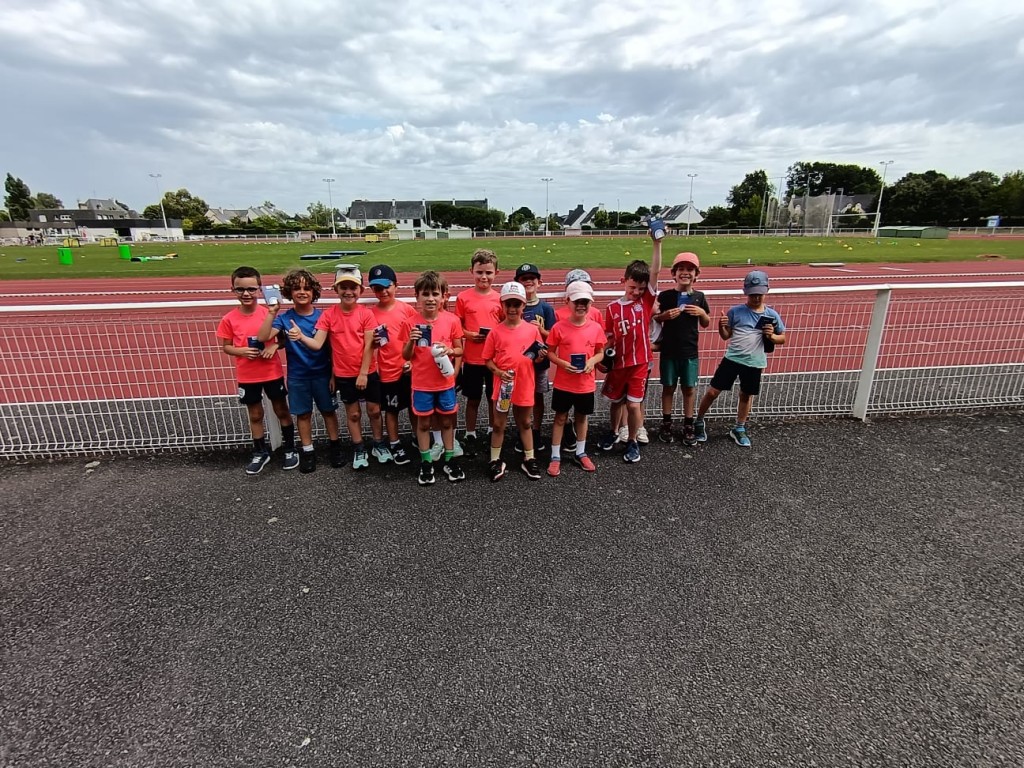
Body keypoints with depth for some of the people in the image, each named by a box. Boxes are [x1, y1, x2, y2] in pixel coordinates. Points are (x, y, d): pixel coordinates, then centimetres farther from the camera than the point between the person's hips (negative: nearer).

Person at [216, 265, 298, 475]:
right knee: (255, 415, 14)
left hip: (273, 373, -1)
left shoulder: (269, 313, -9)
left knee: (282, 411, 12)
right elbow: (225, 346, 1)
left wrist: (274, 346, -21)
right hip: (247, 376, 1)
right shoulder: (229, 319, -7)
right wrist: (240, 351, -18)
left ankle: (290, 450, 27)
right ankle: (260, 453, 30)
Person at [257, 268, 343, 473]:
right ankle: (307, 451, 25)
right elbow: (263, 337, -18)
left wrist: (333, 374, -3)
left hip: (322, 374, 0)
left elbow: (331, 348, -2)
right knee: (303, 414, 12)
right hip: (297, 376, 1)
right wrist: (272, 313, -27)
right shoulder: (284, 317, -5)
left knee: (328, 410, 12)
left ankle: (334, 446, 29)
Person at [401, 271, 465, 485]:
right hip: (421, 384, 0)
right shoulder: (411, 323, -7)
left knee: (447, 421, 13)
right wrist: (411, 341, -22)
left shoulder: (452, 320, -6)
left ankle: (450, 460, 28)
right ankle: (426, 463, 25)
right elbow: (406, 356, -2)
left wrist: (451, 350, -19)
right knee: (423, 423, 11)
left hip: (445, 382, 1)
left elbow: (460, 350, 3)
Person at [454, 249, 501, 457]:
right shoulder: (463, 297, -4)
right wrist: (469, 334, -16)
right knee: (473, 399, 11)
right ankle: (470, 435, 26)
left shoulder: (500, 298, -1)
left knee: (494, 398, 14)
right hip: (472, 359, -1)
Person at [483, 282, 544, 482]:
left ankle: (529, 460, 29)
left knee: (525, 423, 16)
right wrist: (498, 372, -16)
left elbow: (538, 357, 8)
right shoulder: (496, 332, -5)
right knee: (498, 425, 9)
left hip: (525, 386, 1)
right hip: (503, 385, -1)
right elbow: (487, 359, 0)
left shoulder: (532, 330, -1)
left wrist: (540, 355, -14)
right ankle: (496, 462, 24)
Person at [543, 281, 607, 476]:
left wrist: (592, 361, -14)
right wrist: (562, 363, -20)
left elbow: (600, 352, 6)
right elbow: (550, 352, -3)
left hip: (586, 384, 2)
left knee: (582, 417, 17)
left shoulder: (596, 328, -3)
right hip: (563, 383, -2)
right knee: (560, 418, 9)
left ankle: (581, 453, 34)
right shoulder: (559, 327, -10)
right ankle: (555, 456, 20)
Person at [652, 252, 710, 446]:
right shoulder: (665, 296, -5)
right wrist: (664, 315, -19)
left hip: (690, 351, 2)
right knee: (668, 387, 9)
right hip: (668, 350, -1)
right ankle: (666, 424, 22)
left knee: (689, 388, 9)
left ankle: (688, 426, 22)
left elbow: (705, 324, 10)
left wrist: (702, 313, -10)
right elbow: (653, 320, 0)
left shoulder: (699, 297, 2)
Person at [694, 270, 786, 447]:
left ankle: (739, 429, 33)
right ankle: (698, 422, 19)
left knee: (747, 396, 15)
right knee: (712, 391, -2)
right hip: (732, 358, -1)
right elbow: (726, 336, 5)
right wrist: (721, 326, -16)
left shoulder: (772, 315, 0)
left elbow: (783, 338, 10)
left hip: (754, 363, 1)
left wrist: (772, 336, -11)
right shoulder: (735, 311, -3)